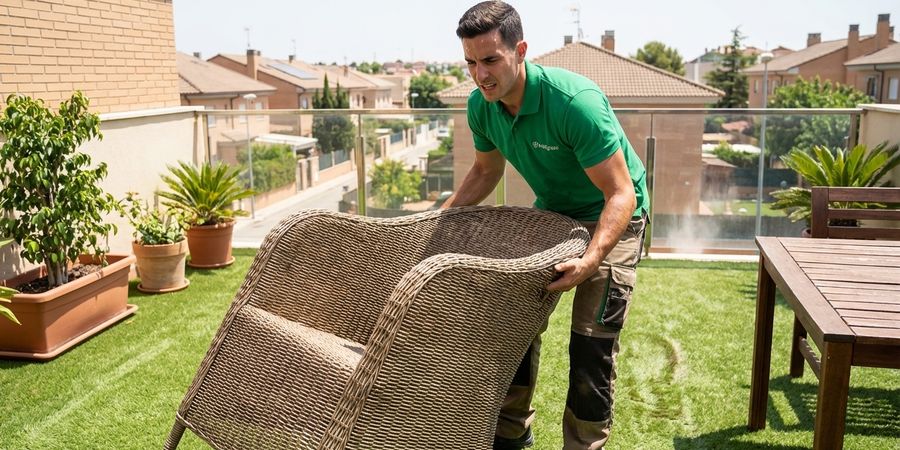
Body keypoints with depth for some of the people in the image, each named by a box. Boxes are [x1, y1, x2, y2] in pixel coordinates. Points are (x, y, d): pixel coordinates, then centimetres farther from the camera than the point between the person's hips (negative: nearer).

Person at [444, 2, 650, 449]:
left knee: (592, 343, -9)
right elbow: (486, 170, 8)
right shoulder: (481, 106, -13)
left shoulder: (575, 101, -34)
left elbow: (620, 195, -32)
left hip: (611, 216, -6)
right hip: (551, 212, 6)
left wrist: (591, 259, -47)